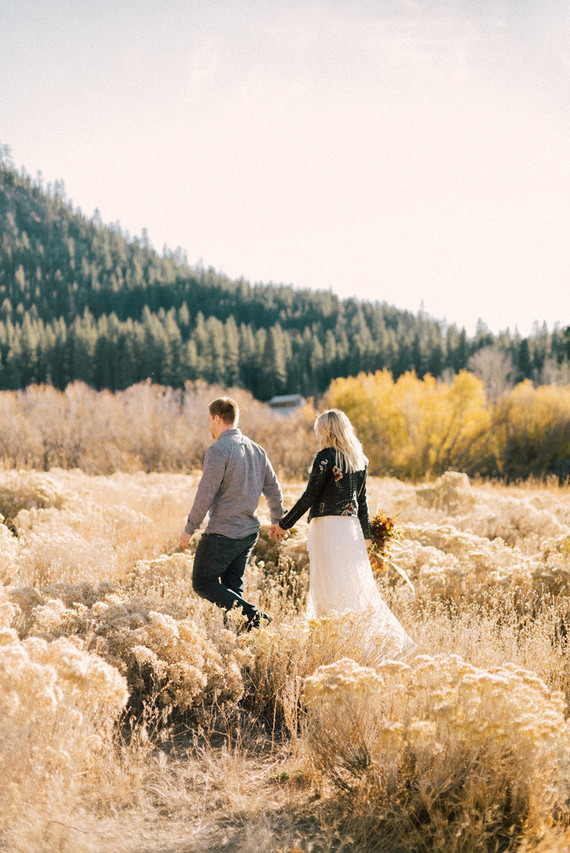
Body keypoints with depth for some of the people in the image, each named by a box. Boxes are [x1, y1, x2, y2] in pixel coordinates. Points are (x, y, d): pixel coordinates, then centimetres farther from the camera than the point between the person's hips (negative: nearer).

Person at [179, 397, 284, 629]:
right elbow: (273, 489, 15)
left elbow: (206, 495, -17)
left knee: (203, 583, 2)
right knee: (233, 587, 15)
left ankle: (253, 616, -11)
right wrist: (277, 519, 30)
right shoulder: (256, 449, 9)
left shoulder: (218, 450, -15)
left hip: (222, 533, -8)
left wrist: (189, 528, -8)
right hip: (249, 532, 8)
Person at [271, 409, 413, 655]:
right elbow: (362, 499, 15)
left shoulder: (326, 457, -10)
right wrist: (366, 534, 21)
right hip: (352, 526, 7)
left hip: (328, 525, -7)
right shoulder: (359, 459, 11)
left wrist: (284, 524, -4)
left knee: (331, 588, -3)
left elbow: (309, 497, -11)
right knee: (359, 584, 12)